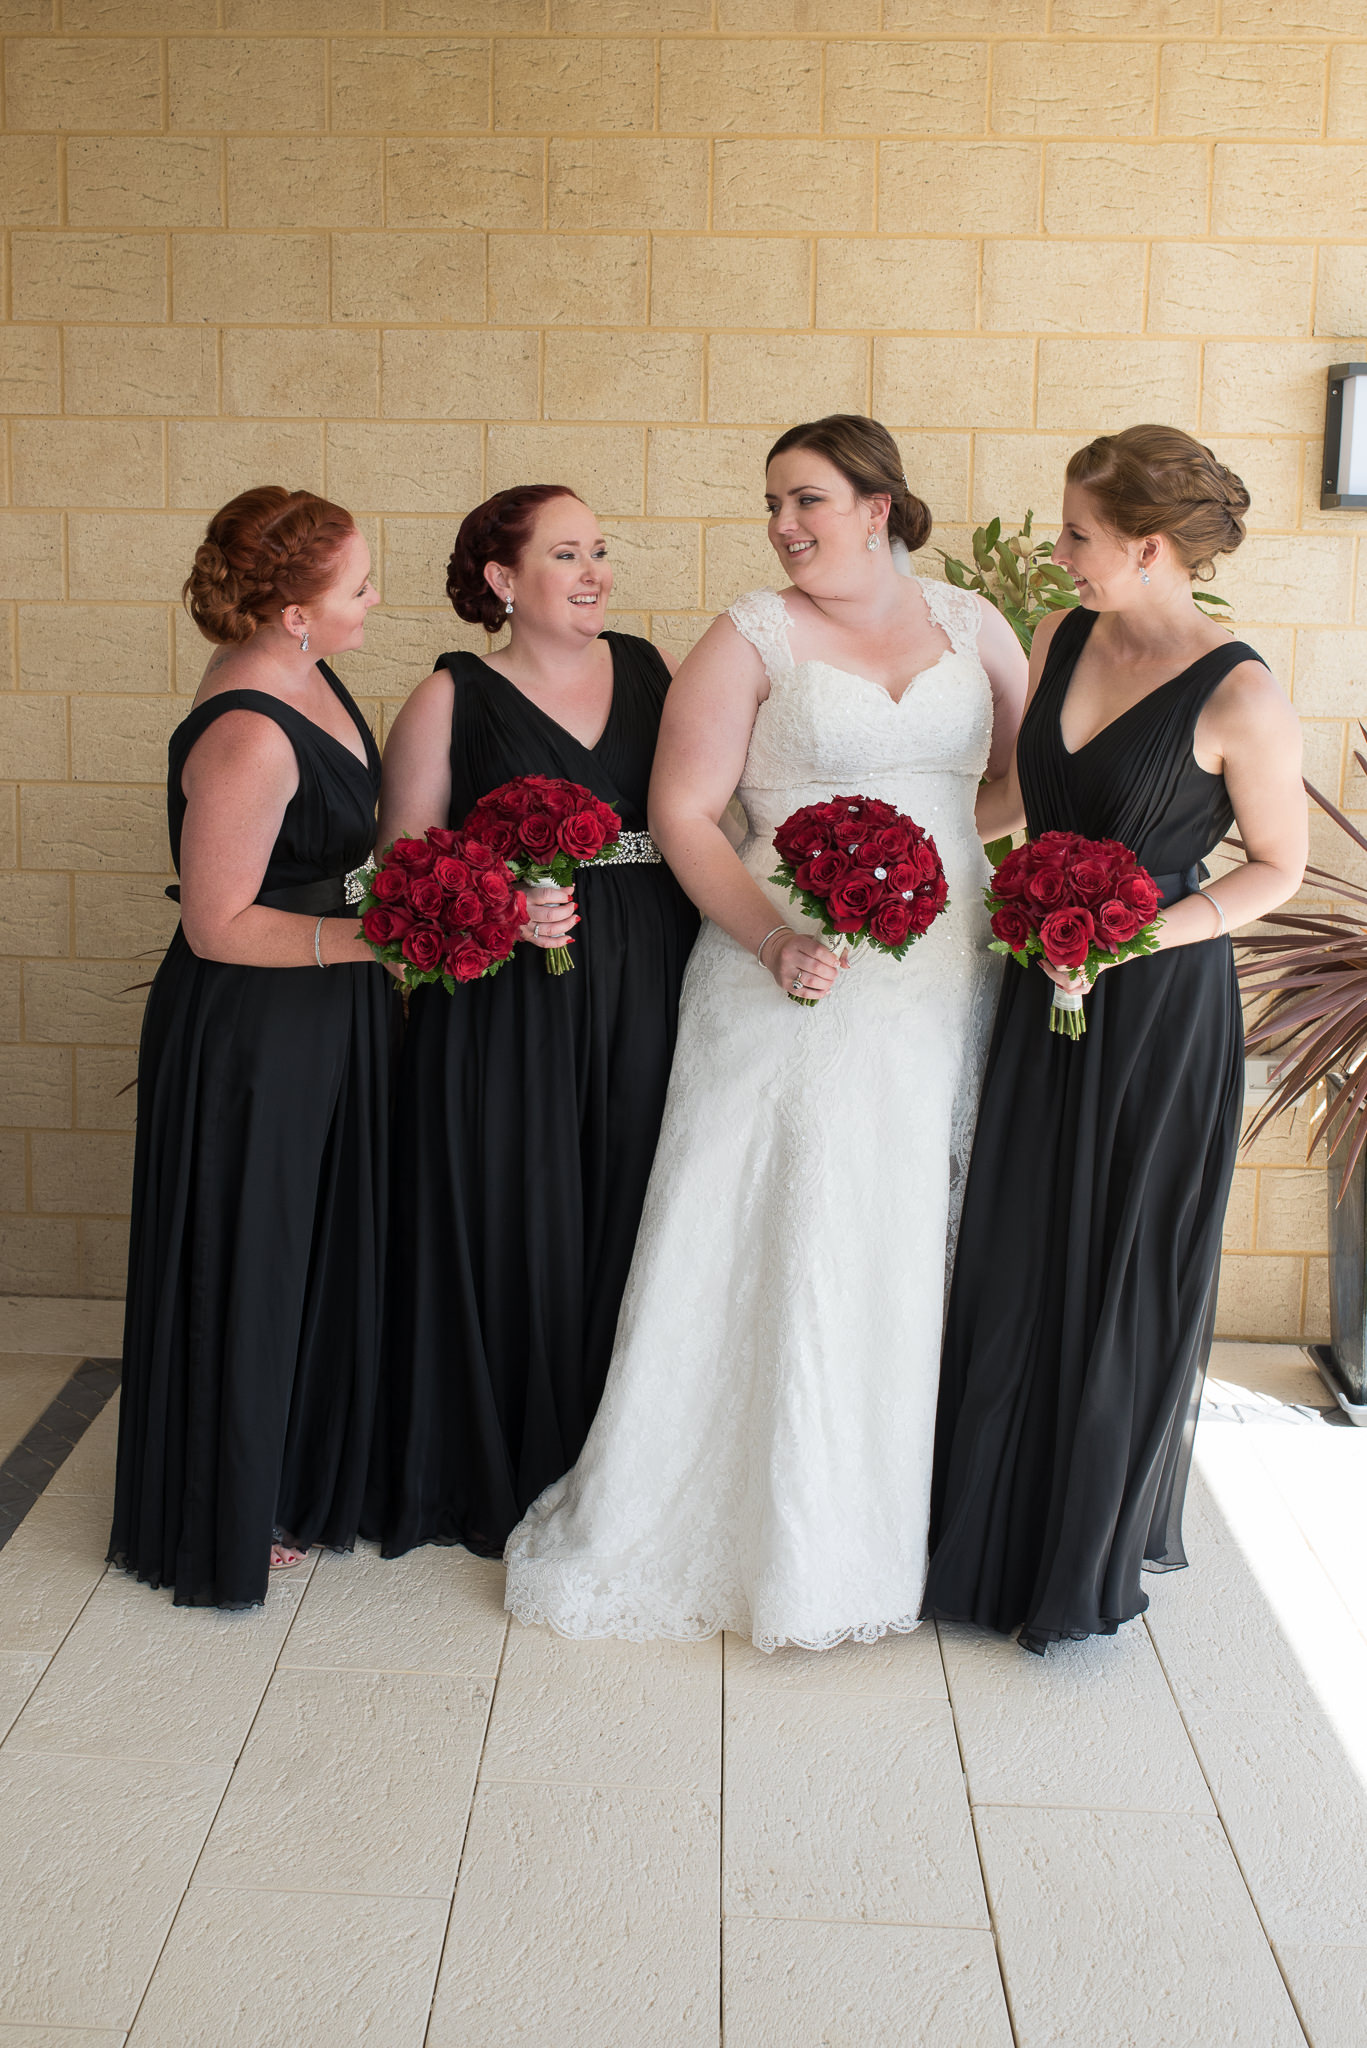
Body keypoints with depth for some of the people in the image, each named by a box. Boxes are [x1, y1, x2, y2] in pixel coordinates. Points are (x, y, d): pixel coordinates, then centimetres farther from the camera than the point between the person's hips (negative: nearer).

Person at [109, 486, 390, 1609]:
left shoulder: (297, 671, 1)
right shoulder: (246, 736, -28)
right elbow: (219, 926, -24)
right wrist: (370, 938, -29)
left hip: (326, 1013, 9)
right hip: (252, 1034, -9)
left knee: (325, 1248, 21)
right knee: (249, 1263, 8)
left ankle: (310, 1469, 41)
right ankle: (233, 1517, 30)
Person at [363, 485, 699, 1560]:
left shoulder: (654, 665, 10)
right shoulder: (449, 699, 0)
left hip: (653, 994, 3)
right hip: (510, 1007, -3)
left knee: (636, 1219, 7)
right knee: (518, 1226, 2)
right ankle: (508, 1477, 21)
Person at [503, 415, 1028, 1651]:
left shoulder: (969, 624, 10)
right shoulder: (752, 637, -1)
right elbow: (681, 814, -6)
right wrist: (774, 941, -18)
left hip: (947, 985, 4)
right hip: (796, 987, -3)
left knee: (918, 1248, 10)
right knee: (773, 1247, -1)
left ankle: (893, 1527, 26)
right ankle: (767, 1536, 14)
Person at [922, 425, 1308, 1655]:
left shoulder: (1238, 696, -17)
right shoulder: (1063, 642, 2)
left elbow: (1279, 866, -7)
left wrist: (1135, 937, -18)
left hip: (1159, 1009, -6)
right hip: (1046, 992, 6)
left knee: (1124, 1275, 7)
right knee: (1013, 1261, 12)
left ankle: (1094, 1560, 28)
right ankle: (994, 1538, 31)